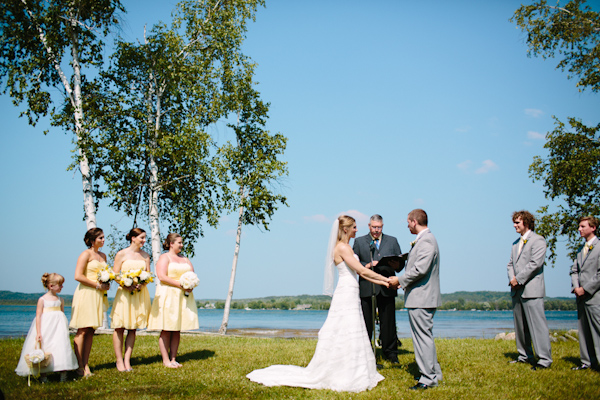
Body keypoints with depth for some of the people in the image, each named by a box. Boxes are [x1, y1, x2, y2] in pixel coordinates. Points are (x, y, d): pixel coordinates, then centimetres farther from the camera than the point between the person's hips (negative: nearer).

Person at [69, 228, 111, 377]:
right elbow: (78, 276, -13)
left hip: (98, 295, 7)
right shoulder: (86, 254, -4)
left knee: (91, 331, 6)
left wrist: (106, 284, 5)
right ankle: (80, 366, -3)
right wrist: (97, 285, -12)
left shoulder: (103, 255, 18)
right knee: (82, 330, -7)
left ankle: (86, 365, 9)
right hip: (86, 293, -7)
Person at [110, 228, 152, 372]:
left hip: (141, 294, 3)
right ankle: (119, 360, 6)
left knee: (133, 328, 4)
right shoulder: (121, 254, 0)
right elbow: (115, 275, -3)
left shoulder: (145, 255, 11)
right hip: (124, 293, -3)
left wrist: (141, 284, -11)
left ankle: (127, 360, 8)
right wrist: (126, 286, -18)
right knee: (120, 327, -3)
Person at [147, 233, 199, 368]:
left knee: (177, 330, 6)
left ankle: (173, 359, 10)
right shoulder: (164, 258, -1)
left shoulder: (185, 260, 20)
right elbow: (162, 277, -13)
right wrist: (180, 285, -18)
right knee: (166, 330, -5)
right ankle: (165, 360, -1)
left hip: (183, 297, 6)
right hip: (167, 296, -6)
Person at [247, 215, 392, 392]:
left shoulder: (346, 247, 17)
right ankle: (343, 377, 2)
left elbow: (360, 273, 17)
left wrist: (382, 282, 13)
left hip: (350, 296, 10)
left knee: (348, 337, 12)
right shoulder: (342, 247, -14)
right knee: (345, 336, -5)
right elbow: (361, 270, -17)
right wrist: (383, 278, -8)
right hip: (346, 296, -10)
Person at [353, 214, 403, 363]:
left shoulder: (392, 241, 15)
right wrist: (367, 265, -11)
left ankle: (390, 353, 15)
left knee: (388, 322, 4)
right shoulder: (359, 242, 10)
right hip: (367, 288, -1)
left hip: (387, 289, 1)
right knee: (366, 323, 2)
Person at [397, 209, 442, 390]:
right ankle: (434, 373, 28)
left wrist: (400, 281, -14)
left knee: (423, 337, -4)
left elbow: (420, 269, -25)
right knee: (424, 336, 18)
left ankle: (428, 379, 4)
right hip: (420, 298, 11)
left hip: (421, 299, -11)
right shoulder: (423, 239, 15)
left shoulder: (426, 241, -18)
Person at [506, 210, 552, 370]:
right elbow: (510, 264, 18)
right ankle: (525, 355, 20)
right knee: (520, 325, 11)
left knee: (537, 324, -10)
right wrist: (512, 278, -1)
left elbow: (535, 263, -15)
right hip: (517, 290, 8)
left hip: (531, 290, -8)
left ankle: (545, 359, -7)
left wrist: (518, 279, -14)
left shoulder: (538, 240, -5)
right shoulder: (516, 243, 21)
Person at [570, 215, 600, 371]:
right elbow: (574, 270, 18)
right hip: (581, 296, 8)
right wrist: (576, 287, 0)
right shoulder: (581, 249, 18)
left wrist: (585, 288, -13)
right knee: (584, 330, 10)